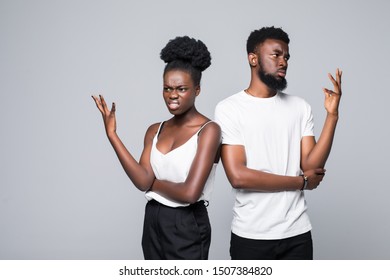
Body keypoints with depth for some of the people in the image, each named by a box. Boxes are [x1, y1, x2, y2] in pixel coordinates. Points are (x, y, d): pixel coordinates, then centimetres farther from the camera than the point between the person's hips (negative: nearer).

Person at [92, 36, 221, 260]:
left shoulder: (208, 130, -13)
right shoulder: (155, 131, 5)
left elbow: (190, 192, -21)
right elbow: (142, 181, -10)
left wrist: (154, 182, -5)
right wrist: (112, 134, -13)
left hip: (187, 226, -6)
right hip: (153, 222, 6)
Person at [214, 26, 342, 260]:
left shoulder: (300, 107, 4)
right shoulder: (229, 108, -7)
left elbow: (311, 167, -3)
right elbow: (238, 176, -16)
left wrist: (332, 115, -12)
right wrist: (301, 182, -8)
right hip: (250, 235, -3)